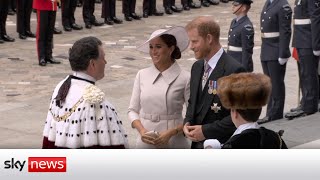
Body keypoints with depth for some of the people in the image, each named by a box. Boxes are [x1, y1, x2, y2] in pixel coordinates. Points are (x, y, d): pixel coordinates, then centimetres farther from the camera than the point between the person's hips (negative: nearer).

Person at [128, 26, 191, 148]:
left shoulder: (184, 78, -4)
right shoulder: (142, 75, 6)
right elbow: (132, 110, 10)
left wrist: (171, 133, -14)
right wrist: (142, 130, -8)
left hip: (175, 143, -3)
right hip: (145, 143, 3)